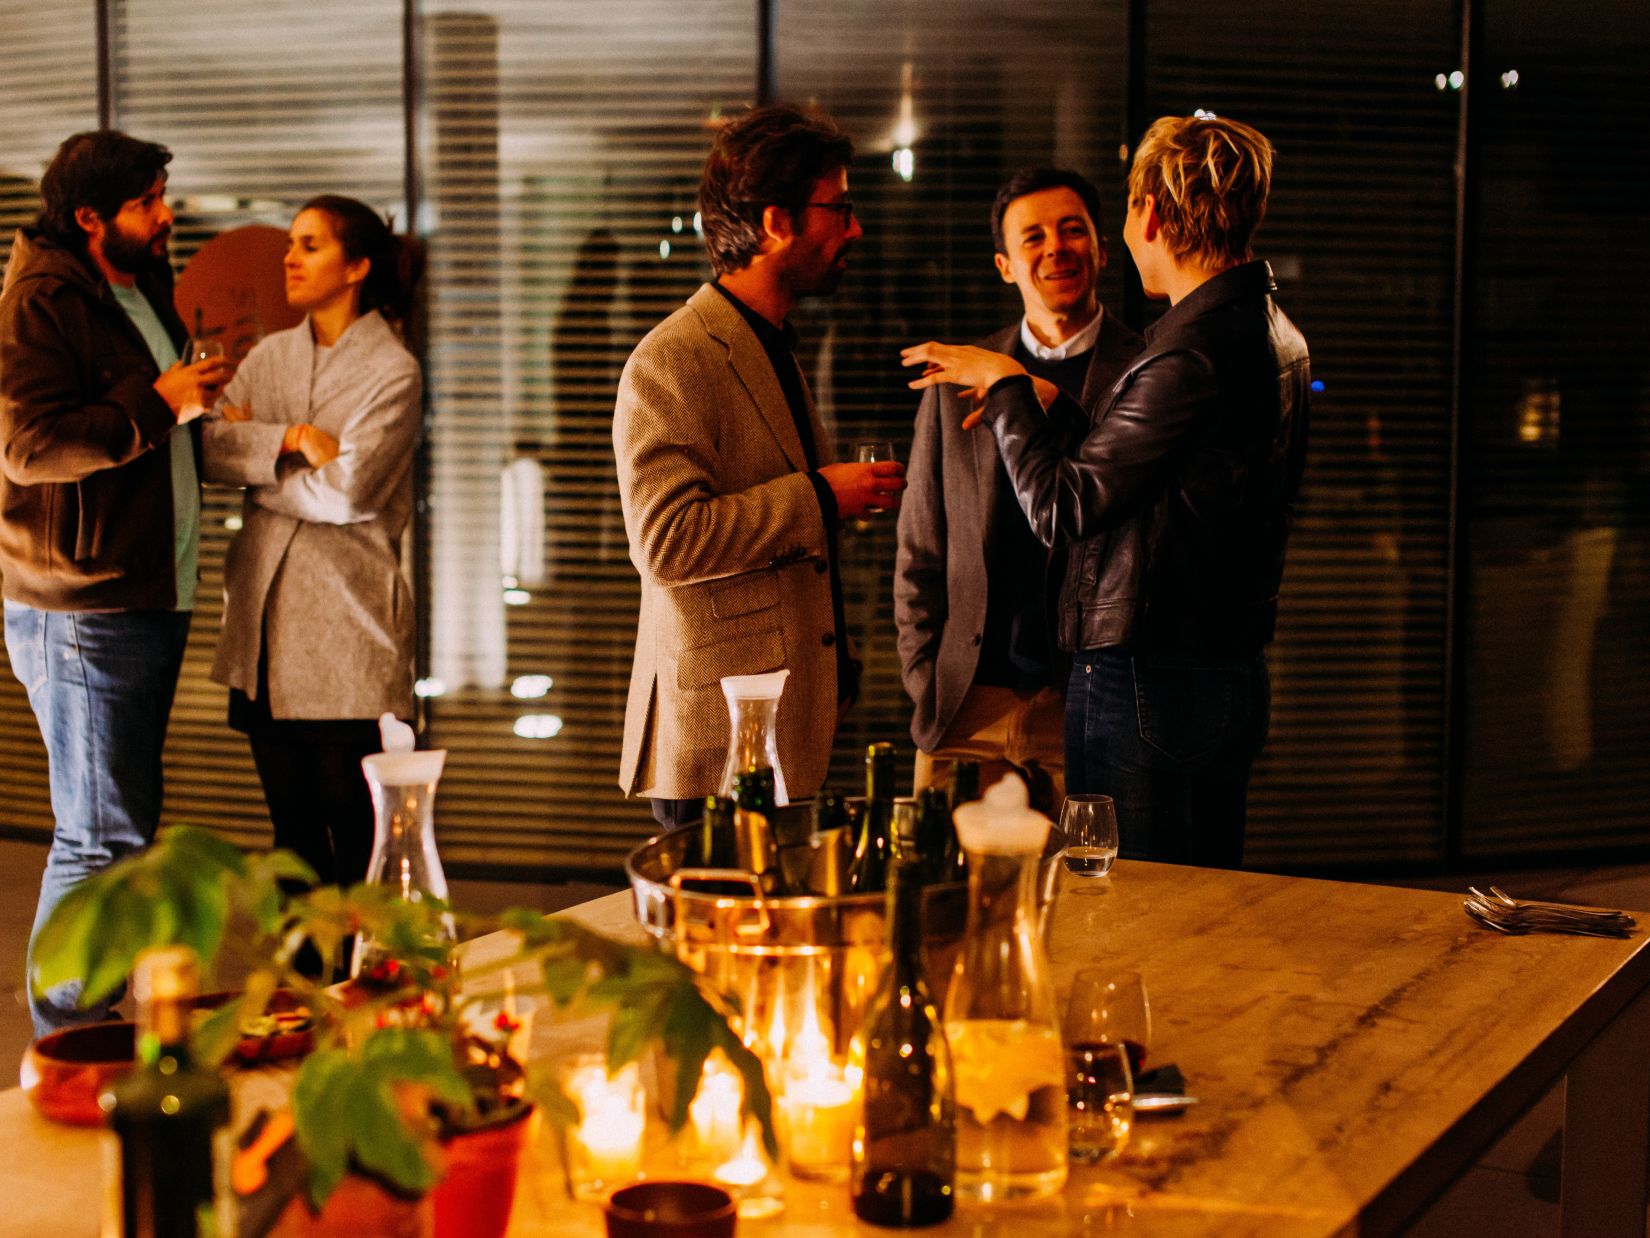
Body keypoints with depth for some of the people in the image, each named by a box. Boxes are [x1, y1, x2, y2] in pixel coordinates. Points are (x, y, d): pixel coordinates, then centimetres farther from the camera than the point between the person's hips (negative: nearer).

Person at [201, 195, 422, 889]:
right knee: (290, 819, 11)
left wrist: (255, 462, -4)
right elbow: (209, 445, -1)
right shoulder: (270, 356, 12)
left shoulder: (392, 373, -6)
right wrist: (289, 440, -15)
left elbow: (347, 490, -16)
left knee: (353, 826, -1)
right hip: (266, 616, 6)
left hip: (347, 621, -5)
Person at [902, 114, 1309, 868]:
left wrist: (1004, 385, -1)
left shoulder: (1193, 352, -19)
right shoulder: (1273, 335, 11)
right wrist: (1037, 401, 22)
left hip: (1147, 684, -10)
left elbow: (1062, 508, -14)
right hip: (1233, 676, 10)